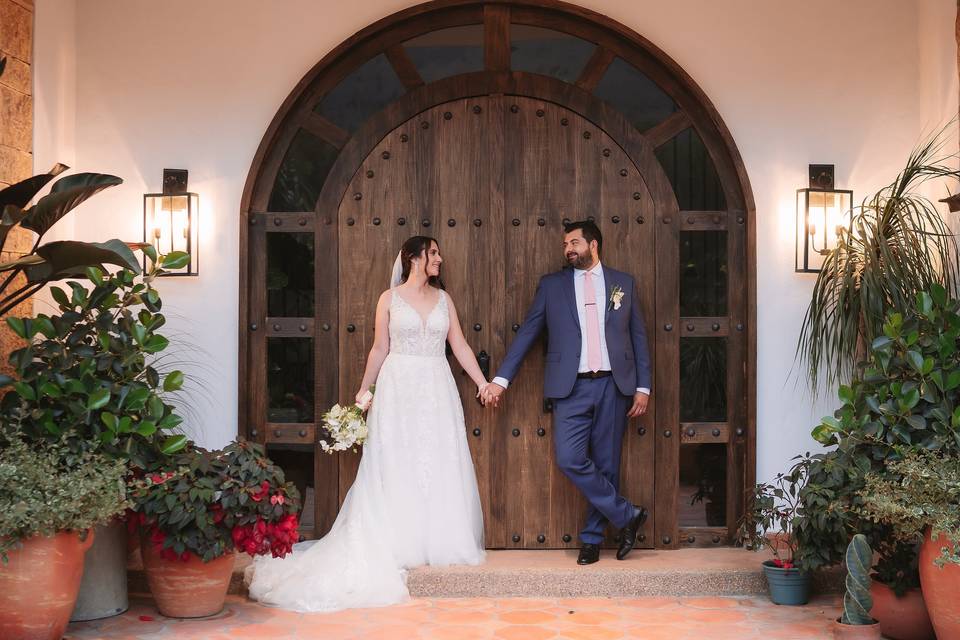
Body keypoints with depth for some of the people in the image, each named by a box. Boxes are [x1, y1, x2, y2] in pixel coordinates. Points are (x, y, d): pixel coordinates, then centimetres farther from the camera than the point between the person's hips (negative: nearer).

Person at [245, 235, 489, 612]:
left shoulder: (443, 298, 10)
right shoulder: (390, 298, 2)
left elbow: (460, 347, 9)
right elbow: (380, 349, 5)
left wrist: (482, 383, 3)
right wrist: (364, 390, 5)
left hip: (437, 390, 3)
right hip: (399, 388, -3)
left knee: (440, 467, 3)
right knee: (396, 467, 1)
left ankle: (440, 543, 11)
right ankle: (397, 547, 7)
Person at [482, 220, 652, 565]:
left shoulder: (623, 283, 10)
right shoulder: (551, 285, 9)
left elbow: (638, 337, 11)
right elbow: (526, 333, 7)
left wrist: (643, 387, 4)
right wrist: (501, 378, 1)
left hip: (613, 385, 0)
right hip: (572, 388, 0)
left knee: (606, 464, 3)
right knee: (569, 459, -14)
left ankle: (592, 537, 18)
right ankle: (627, 514, 1)